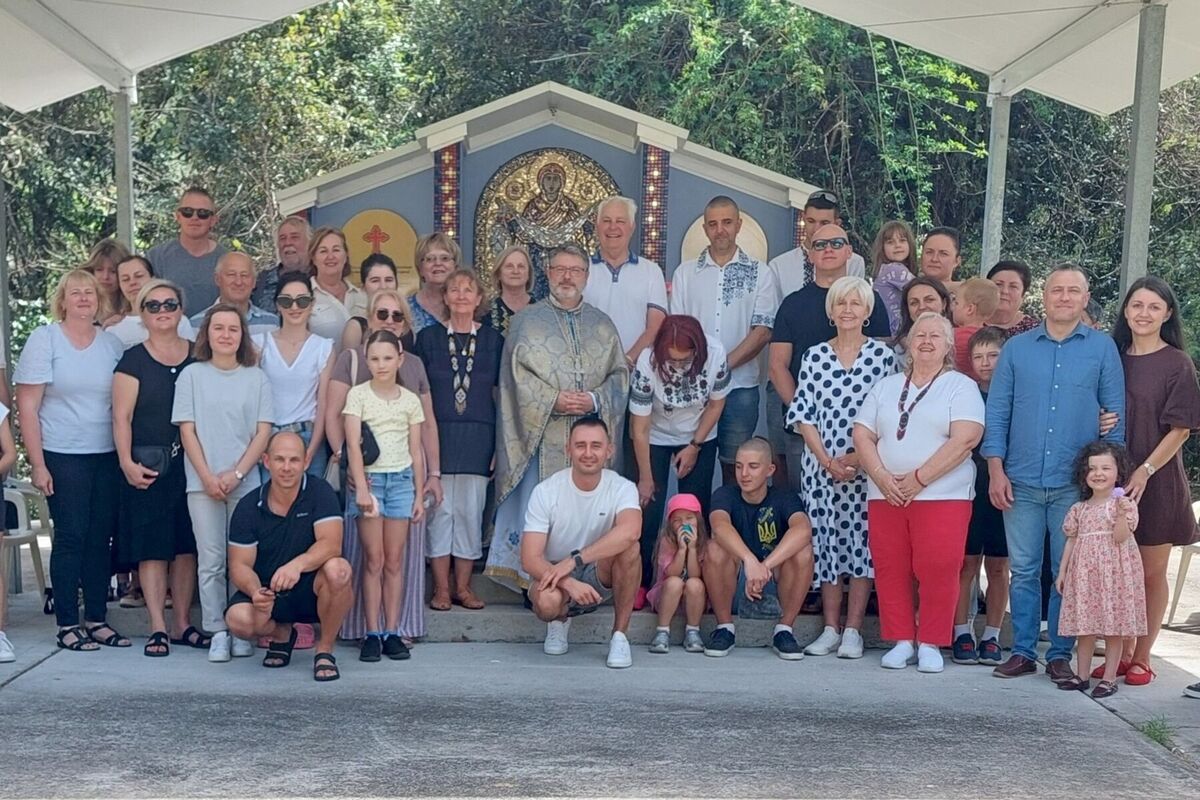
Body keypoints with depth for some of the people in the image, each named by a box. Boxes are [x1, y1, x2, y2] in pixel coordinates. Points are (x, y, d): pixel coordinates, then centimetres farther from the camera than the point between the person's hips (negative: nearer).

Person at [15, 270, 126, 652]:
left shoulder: (112, 344, 9)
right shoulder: (44, 340, -1)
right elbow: (27, 406, -4)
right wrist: (37, 464, -10)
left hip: (108, 456, 4)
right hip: (63, 457, -4)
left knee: (101, 538, 6)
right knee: (71, 537, -2)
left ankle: (97, 619, 16)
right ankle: (67, 624, 8)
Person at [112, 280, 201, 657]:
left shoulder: (198, 356, 9)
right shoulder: (133, 360, 0)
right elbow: (121, 418, -4)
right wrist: (127, 462, -14)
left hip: (191, 462, 3)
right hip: (147, 465, -3)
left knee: (187, 545, 6)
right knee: (152, 547, -1)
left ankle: (183, 624, 15)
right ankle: (158, 627, 5)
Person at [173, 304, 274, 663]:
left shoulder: (256, 378, 7)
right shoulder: (191, 375, 7)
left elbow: (263, 431, 2)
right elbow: (187, 431, 2)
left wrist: (236, 474, -9)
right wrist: (208, 477, -7)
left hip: (246, 482, 0)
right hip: (203, 482, 0)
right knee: (211, 561, 0)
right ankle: (217, 633, 5)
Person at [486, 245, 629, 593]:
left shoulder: (602, 325, 14)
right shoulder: (526, 321, 6)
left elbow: (619, 374, 9)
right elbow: (517, 375, -4)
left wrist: (595, 400, -10)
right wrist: (553, 400, -15)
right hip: (542, 435, -2)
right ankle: (534, 583, 5)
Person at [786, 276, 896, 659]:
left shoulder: (883, 355, 1)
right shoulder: (814, 356, 7)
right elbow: (803, 415, 3)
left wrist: (858, 458, -12)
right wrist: (827, 461, -7)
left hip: (867, 468, -2)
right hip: (821, 467, 2)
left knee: (862, 543, -1)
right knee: (826, 544, 5)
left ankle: (853, 630, 8)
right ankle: (831, 628, 14)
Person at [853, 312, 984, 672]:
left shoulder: (961, 386, 3)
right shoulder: (886, 386, 17)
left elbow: (964, 440, -11)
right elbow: (862, 435, 9)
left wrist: (919, 478, -14)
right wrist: (881, 477, -8)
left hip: (942, 495, -4)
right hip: (885, 495, 4)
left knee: (937, 570, -8)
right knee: (890, 569, 3)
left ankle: (930, 644, 5)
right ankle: (901, 641, 14)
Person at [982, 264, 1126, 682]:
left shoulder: (1103, 348, 4)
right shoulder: (1016, 348, 6)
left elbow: (1115, 415, 5)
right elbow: (997, 411, 5)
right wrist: (996, 470, -2)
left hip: (1076, 485, -1)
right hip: (1022, 482, 1)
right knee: (1023, 570, 6)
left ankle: (1061, 654, 16)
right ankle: (1023, 651, 16)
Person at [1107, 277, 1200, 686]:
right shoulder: (1113, 358, 7)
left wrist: (1145, 471, -15)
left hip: (1156, 482, -3)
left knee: (1152, 573, 6)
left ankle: (1141, 658, 15)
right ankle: (1121, 652, 19)